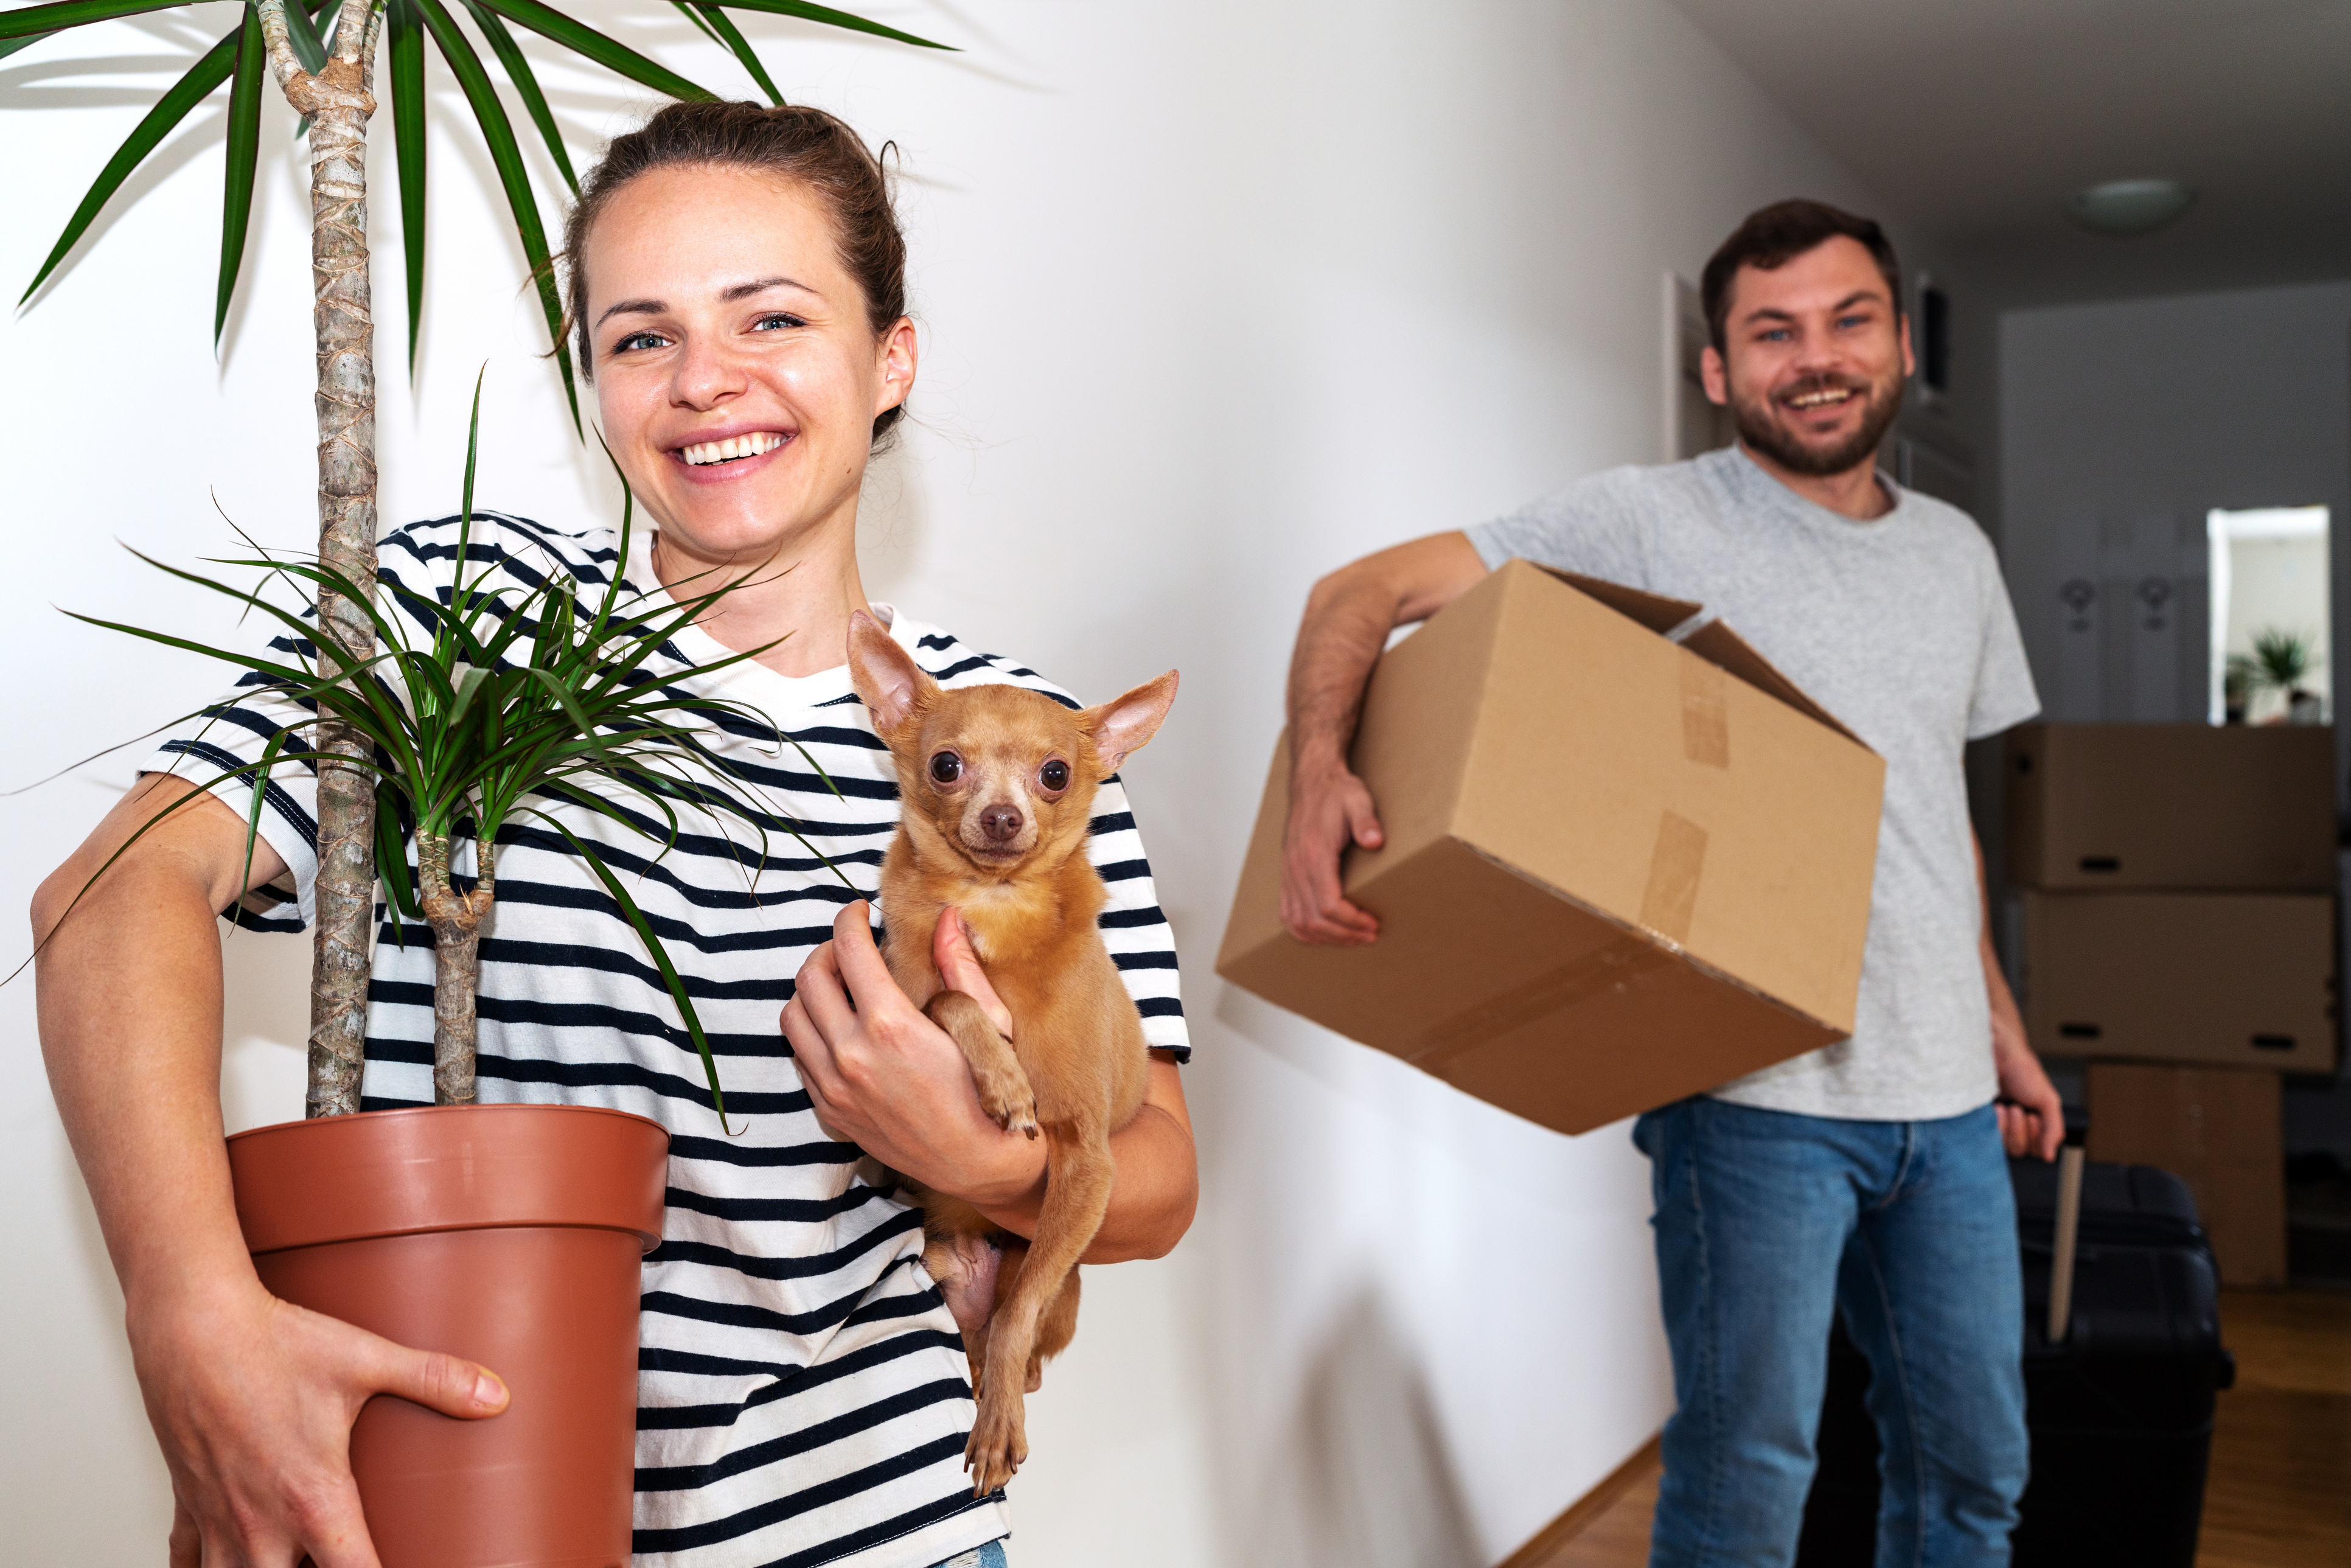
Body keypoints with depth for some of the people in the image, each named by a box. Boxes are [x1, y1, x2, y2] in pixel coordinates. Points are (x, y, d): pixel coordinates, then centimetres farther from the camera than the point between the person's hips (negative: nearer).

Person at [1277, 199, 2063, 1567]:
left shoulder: (1957, 554, 13)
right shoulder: (1654, 521, -7)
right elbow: (1366, 591, -12)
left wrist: (2002, 1024, 19)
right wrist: (1322, 765, -31)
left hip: (1948, 1098, 6)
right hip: (1761, 1092, -6)